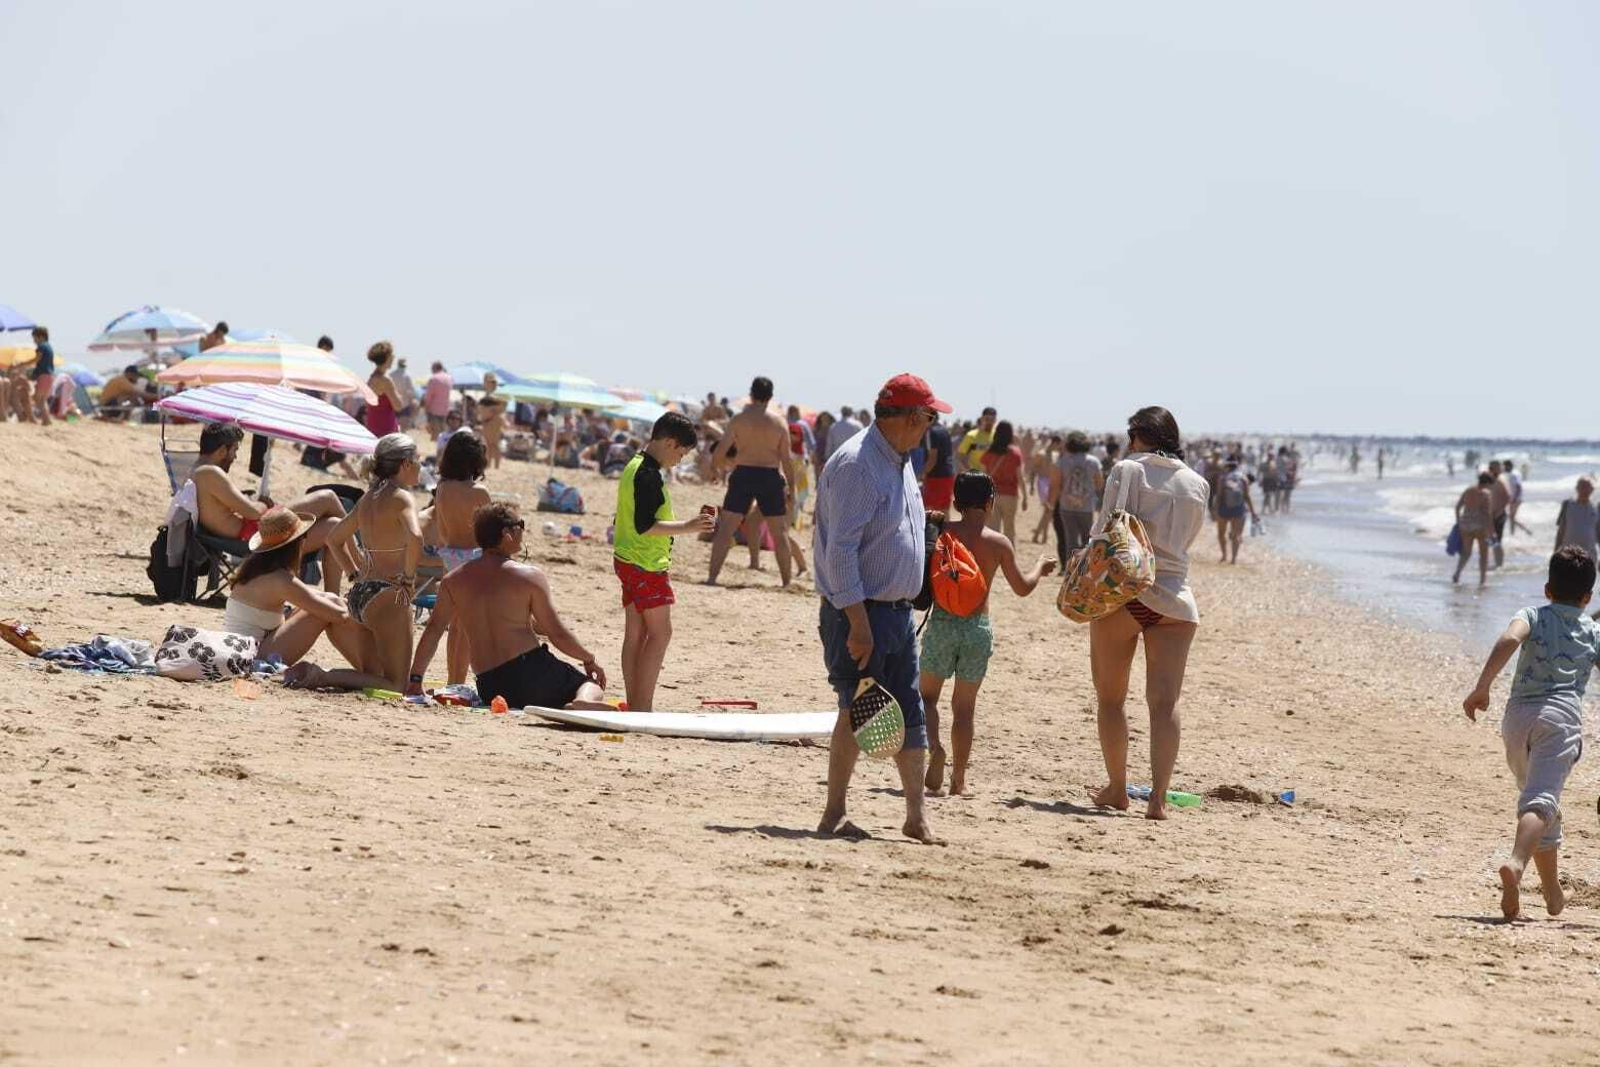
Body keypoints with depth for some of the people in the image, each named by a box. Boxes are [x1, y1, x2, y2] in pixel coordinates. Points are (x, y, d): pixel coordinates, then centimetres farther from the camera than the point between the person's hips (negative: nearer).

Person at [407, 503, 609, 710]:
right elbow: (558, 634, -1)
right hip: (532, 673, -3)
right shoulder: (530, 576, -2)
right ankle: (584, 701, -25)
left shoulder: (453, 580, 8)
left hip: (489, 691, 3)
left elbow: (434, 629, 8)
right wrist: (589, 660, 15)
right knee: (592, 684, 12)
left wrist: (415, 679, 15)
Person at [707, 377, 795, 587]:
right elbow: (786, 459, -1)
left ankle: (712, 577, -4)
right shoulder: (779, 421, 0)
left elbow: (721, 450, -3)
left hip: (743, 475, -1)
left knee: (725, 528, 4)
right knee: (780, 532, 11)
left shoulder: (739, 419, -2)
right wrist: (791, 488, 6)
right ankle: (786, 581, 12)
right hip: (771, 476, 1)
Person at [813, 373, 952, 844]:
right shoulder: (855, 464, -17)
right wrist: (858, 622, -25)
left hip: (897, 610, 9)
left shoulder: (899, 464, 14)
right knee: (857, 712, -7)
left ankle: (916, 814, 15)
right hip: (861, 611, -9)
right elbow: (840, 550, -22)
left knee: (909, 713, 9)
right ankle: (834, 814, 2)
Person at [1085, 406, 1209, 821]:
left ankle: (1117, 790, 18)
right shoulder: (1196, 484, 9)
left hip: (1123, 594, -3)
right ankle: (1158, 797, -11)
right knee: (1164, 702, -1)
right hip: (1174, 598, 3)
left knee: (1111, 697, 12)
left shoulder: (1127, 471, -3)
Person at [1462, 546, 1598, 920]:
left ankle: (1553, 892, 30)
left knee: (1537, 798, 20)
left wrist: (1482, 686, -16)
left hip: (1518, 714, 2)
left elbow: (1509, 639, -9)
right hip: (1562, 714, -2)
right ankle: (1516, 862, -47)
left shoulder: (1533, 616, 13)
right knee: (1542, 800, -18)